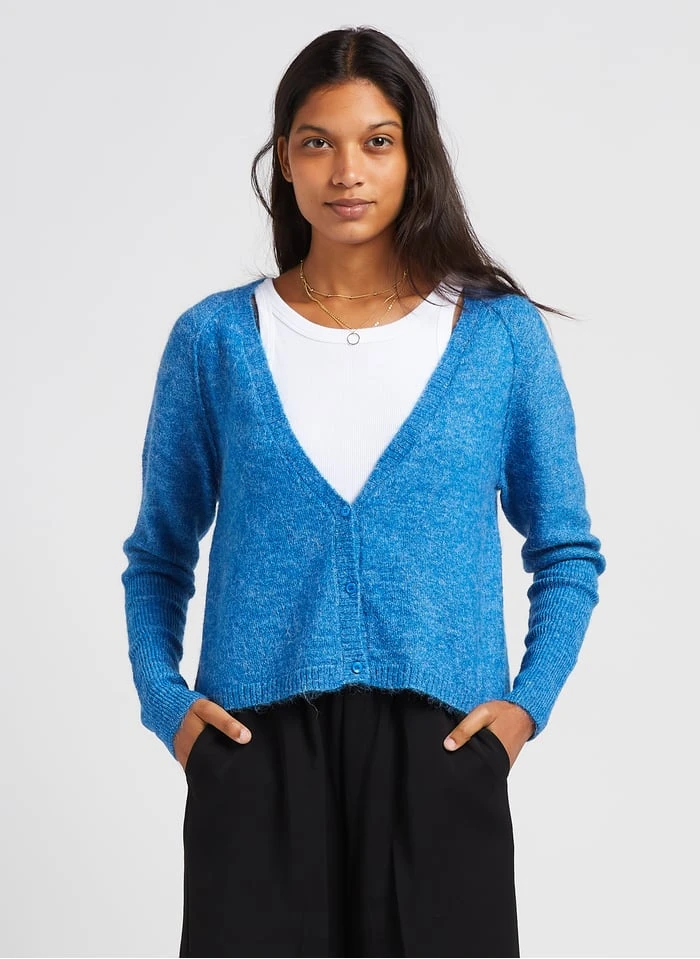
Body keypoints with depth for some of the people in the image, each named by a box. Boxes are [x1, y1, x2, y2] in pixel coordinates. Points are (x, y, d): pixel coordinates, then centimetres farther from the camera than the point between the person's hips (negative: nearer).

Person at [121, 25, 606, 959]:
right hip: (256, 748, 0)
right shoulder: (214, 338, 4)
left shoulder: (501, 333, 3)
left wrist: (527, 704, -3)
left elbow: (567, 552, 9)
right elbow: (158, 556, 12)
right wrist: (165, 701, -1)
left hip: (441, 747, 0)